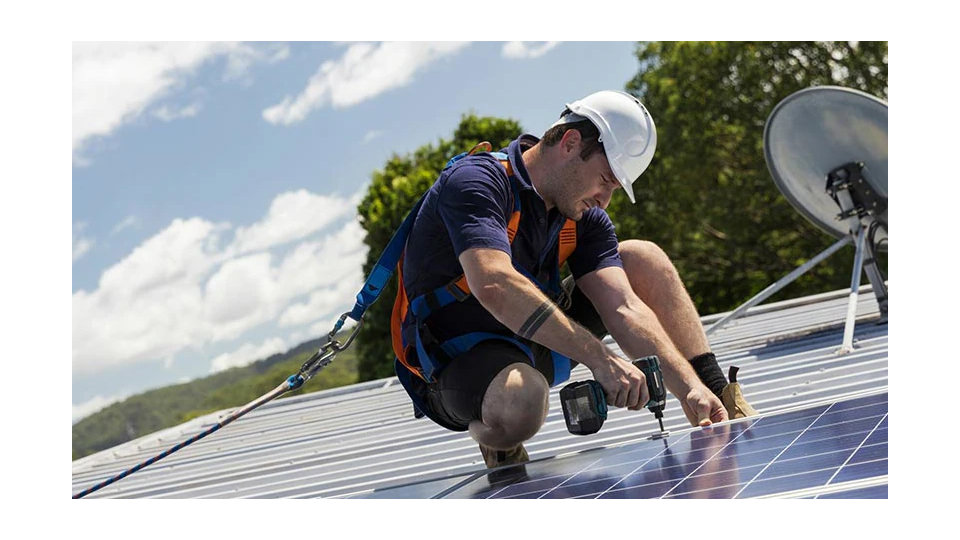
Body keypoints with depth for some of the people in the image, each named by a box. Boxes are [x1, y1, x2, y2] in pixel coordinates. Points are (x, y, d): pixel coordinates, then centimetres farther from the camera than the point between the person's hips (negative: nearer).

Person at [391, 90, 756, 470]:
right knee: (521, 400, -43)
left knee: (642, 258, 3)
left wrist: (689, 388, -24)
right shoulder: (476, 181, -23)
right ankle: (495, 438, -6)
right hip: (455, 367, -7)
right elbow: (494, 286, -39)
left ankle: (721, 402, 7)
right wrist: (599, 358, -42)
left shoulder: (585, 219, 0)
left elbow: (625, 309, -10)